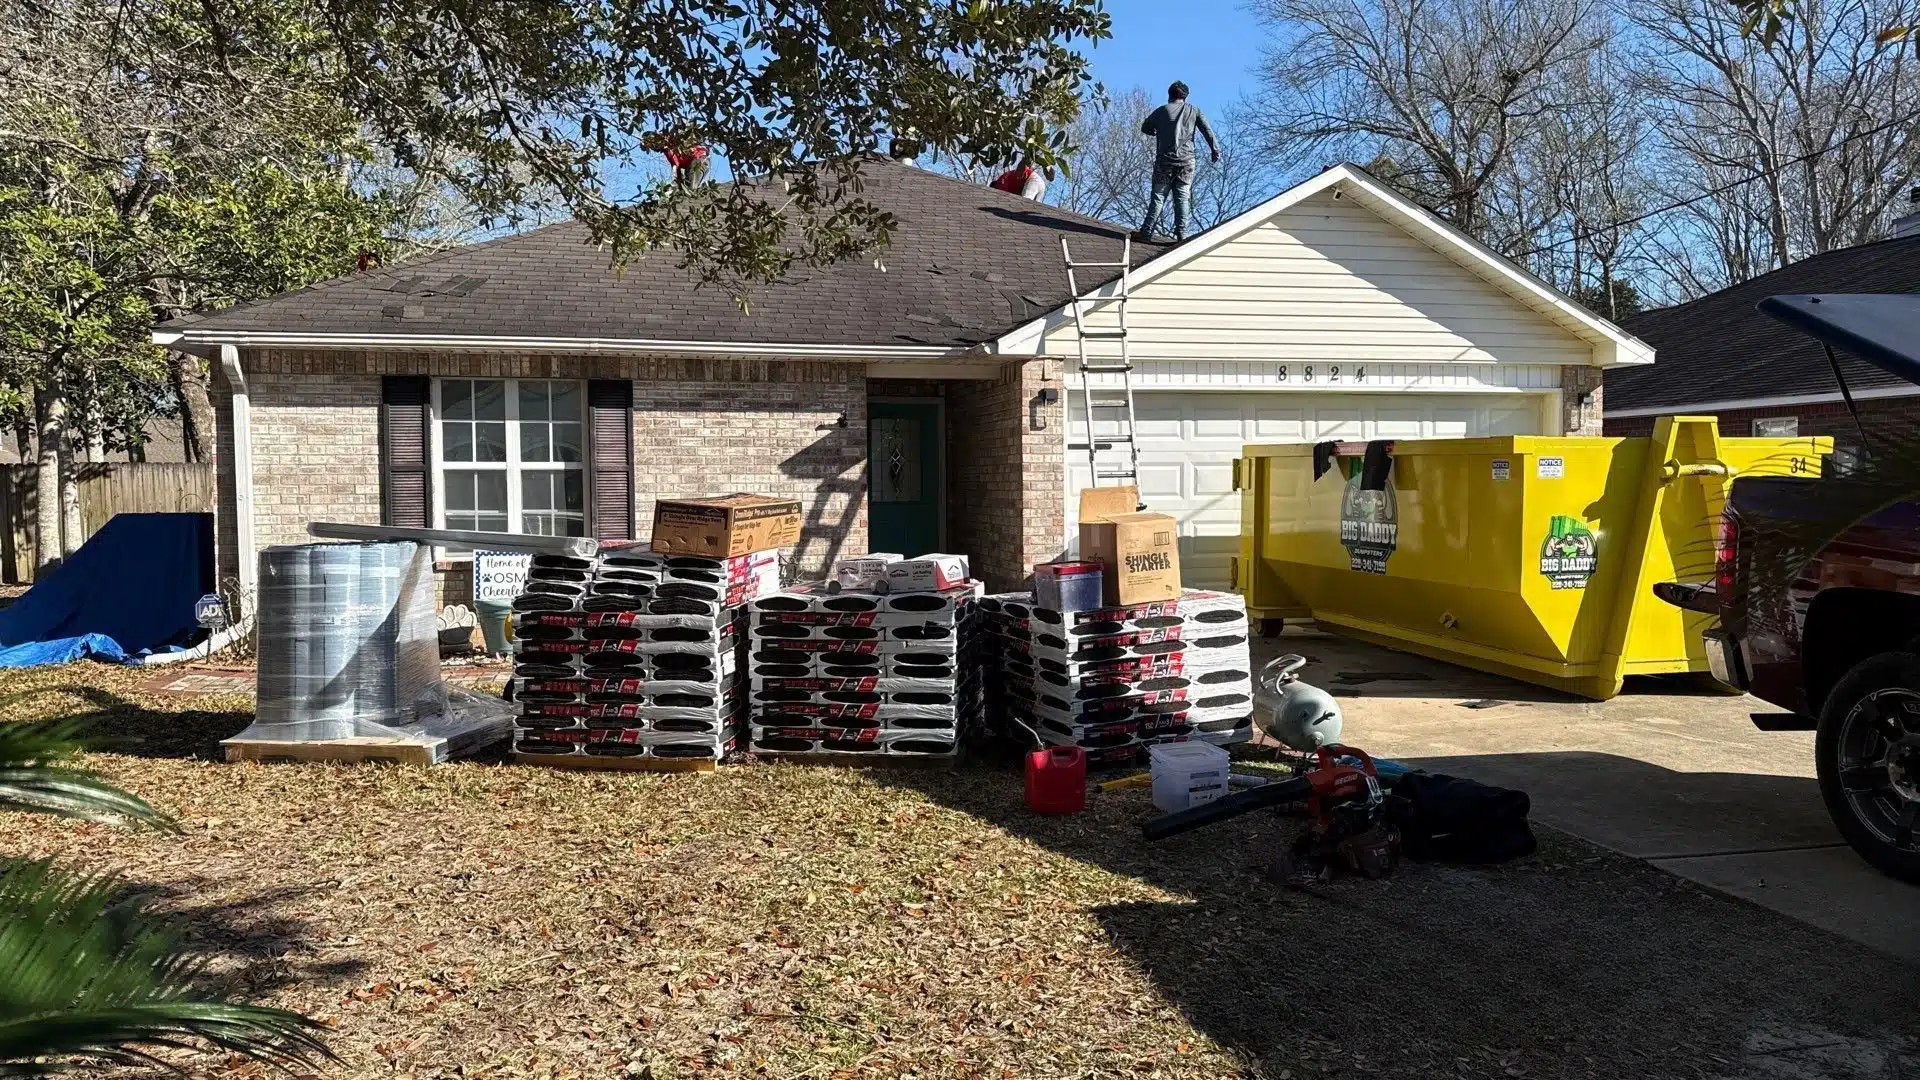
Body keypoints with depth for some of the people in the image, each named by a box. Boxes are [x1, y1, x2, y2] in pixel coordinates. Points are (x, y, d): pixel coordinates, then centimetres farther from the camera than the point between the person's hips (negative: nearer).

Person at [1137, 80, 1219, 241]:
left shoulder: (1162, 111, 6)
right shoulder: (1193, 111, 9)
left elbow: (1145, 128, 13)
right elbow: (1207, 131, 3)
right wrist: (1215, 150, 3)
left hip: (1165, 160, -1)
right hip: (1187, 161, 1)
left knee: (1158, 196, 0)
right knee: (1183, 197, 2)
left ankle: (1147, 231, -5)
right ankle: (1181, 233, -7)